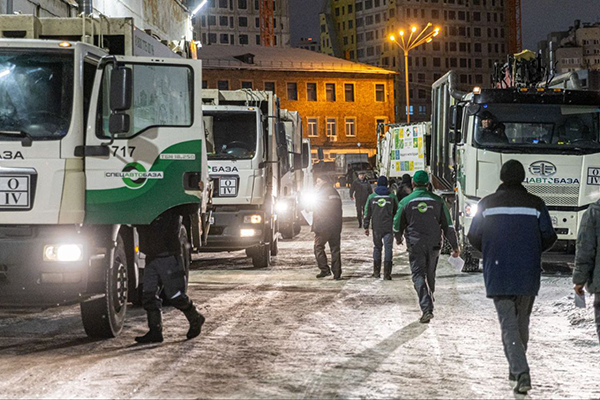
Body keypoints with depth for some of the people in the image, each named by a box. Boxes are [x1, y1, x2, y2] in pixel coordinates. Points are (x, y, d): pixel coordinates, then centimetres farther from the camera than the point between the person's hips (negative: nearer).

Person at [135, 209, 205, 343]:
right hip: (151, 258, 7)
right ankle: (155, 331, 5)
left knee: (175, 295, -3)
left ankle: (195, 319, 21)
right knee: (148, 295, 0)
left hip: (168, 257, -6)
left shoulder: (171, 211, -10)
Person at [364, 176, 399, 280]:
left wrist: (366, 227, 10)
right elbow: (397, 212, 6)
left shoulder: (371, 197, 2)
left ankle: (376, 272, 19)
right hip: (389, 228, -1)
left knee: (377, 248, 15)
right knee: (388, 249, -1)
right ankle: (387, 274, -7)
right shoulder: (392, 197, 1)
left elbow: (367, 213, 4)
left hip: (376, 228, 2)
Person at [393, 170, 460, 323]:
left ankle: (427, 309, -20)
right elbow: (448, 226, 2)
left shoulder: (406, 202, -3)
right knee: (430, 275, 17)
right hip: (434, 245, 2)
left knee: (418, 275, -4)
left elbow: (397, 225, 6)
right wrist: (455, 246, 6)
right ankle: (429, 303, 30)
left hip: (415, 245, -2)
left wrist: (398, 238, 27)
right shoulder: (437, 201, 2)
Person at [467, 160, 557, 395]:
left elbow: (474, 237, -1)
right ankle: (516, 369, 27)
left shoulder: (487, 204, -1)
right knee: (522, 321, 18)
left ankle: (521, 373, -19)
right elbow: (549, 237, -2)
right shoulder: (535, 204, -1)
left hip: (498, 275, -1)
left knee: (508, 324, -3)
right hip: (528, 276, 1)